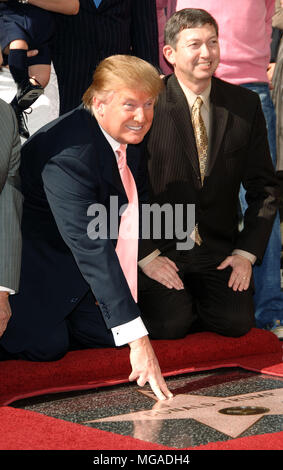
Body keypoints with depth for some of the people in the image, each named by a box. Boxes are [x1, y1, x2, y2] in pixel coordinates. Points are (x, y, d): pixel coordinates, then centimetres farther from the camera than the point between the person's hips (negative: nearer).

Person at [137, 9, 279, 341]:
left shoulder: (245, 105, 2)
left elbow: (263, 186, 7)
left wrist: (247, 252, -3)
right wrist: (146, 255, -13)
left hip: (219, 248, 3)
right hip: (158, 244, -3)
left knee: (236, 322, -15)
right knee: (169, 325, -21)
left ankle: (196, 297, 17)